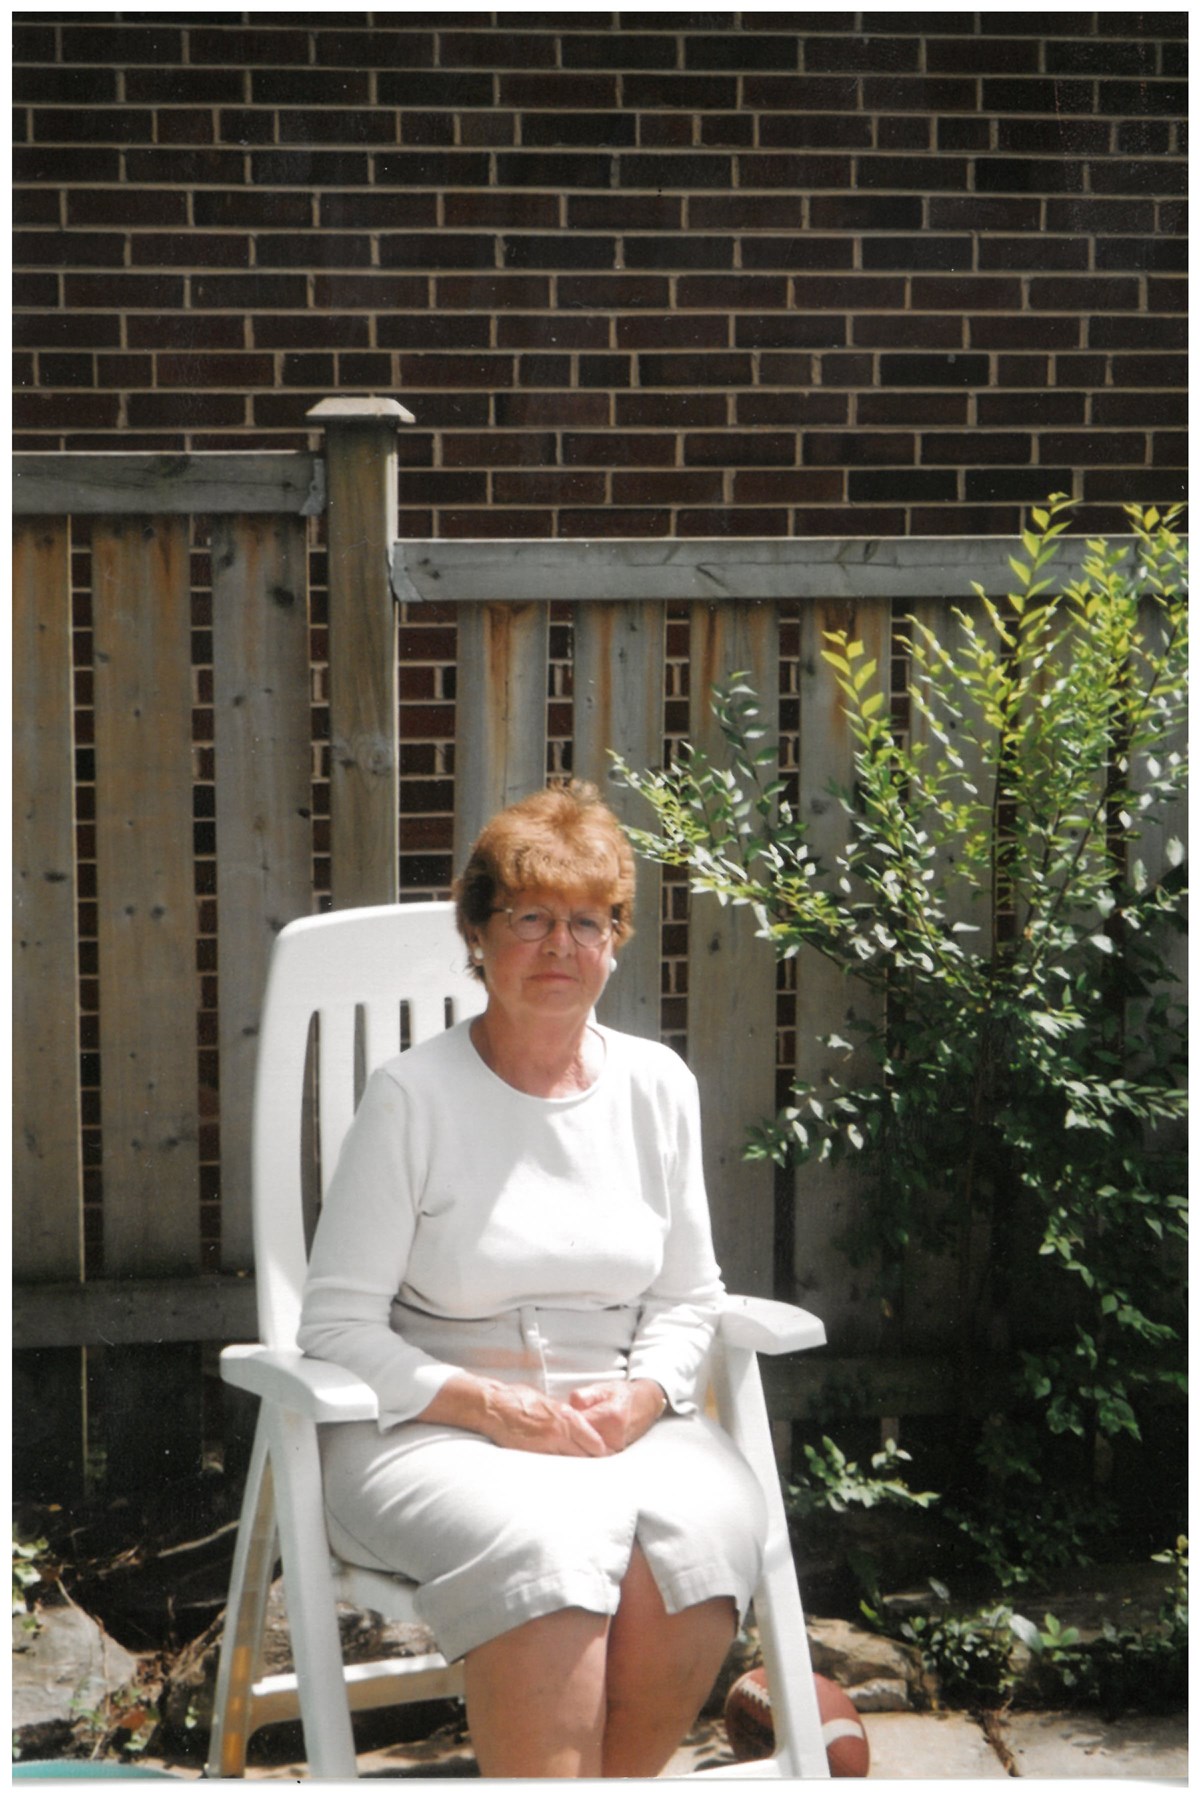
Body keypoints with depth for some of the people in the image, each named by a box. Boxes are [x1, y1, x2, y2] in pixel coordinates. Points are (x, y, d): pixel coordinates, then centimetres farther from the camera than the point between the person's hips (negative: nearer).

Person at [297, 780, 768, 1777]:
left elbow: (688, 1300, 16)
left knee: (705, 1528, -29)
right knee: (548, 1540, -35)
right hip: (433, 1427, -3)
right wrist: (494, 1406, -16)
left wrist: (641, 1395, -6)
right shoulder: (413, 1095, -3)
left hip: (627, 1420, 4)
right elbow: (339, 1325, -5)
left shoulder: (657, 1085, 10)